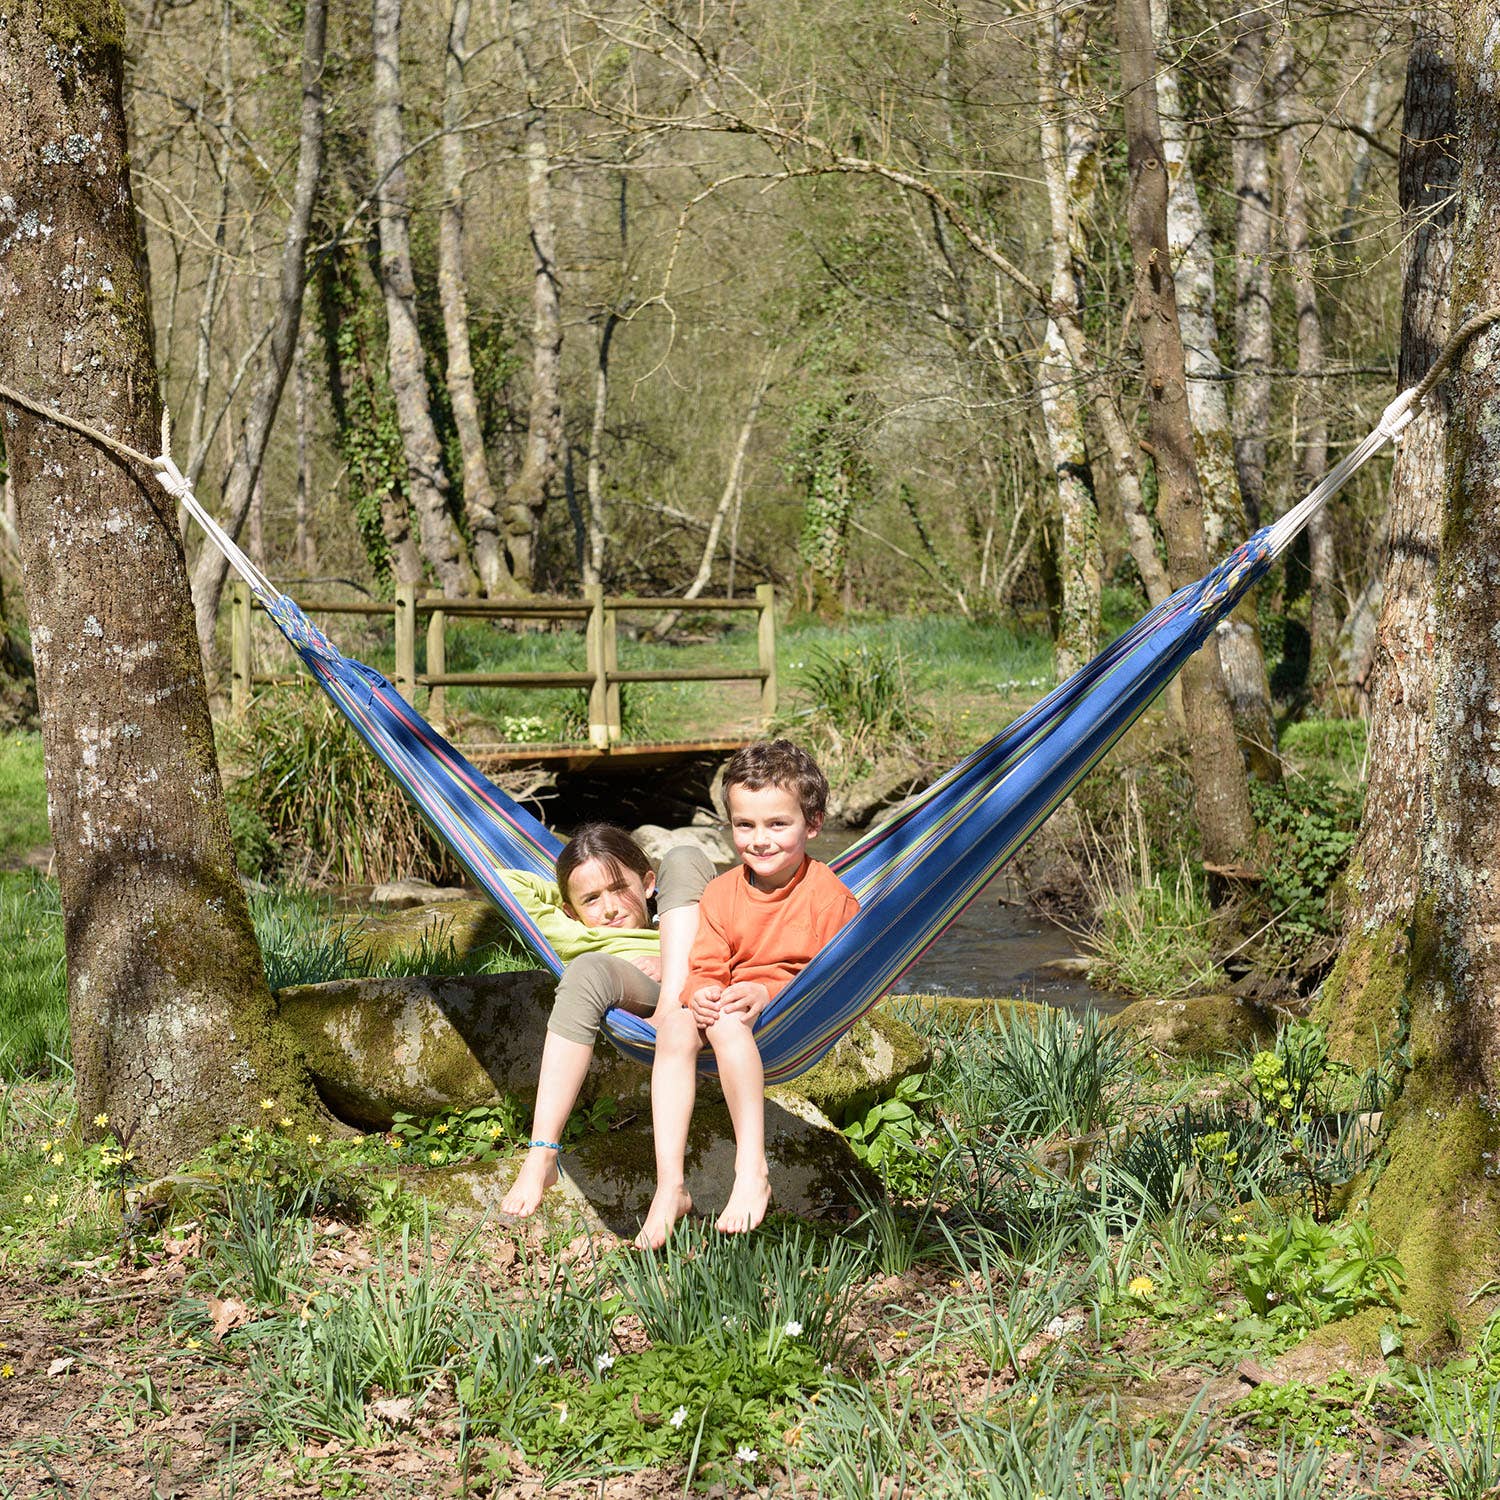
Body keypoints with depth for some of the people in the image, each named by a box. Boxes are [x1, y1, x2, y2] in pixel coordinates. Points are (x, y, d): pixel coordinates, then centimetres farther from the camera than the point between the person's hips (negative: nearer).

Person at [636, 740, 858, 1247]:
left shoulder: (828, 895, -7)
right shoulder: (722, 893, 9)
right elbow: (706, 968, 7)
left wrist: (765, 993, -25)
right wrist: (701, 993, -19)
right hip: (731, 1003, 5)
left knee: (728, 1021, -35)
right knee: (675, 1025, -27)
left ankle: (752, 1170, -33)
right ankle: (669, 1186, -32)